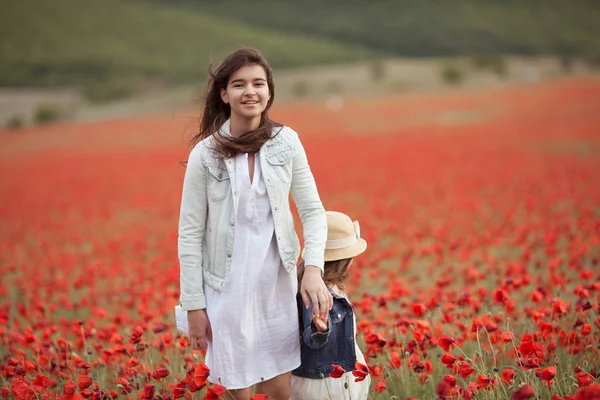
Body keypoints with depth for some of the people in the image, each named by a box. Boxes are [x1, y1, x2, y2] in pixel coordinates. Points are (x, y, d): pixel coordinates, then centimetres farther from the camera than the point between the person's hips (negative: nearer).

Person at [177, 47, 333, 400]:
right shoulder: (206, 154, -9)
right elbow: (190, 233, -5)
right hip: (228, 287, -2)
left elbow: (313, 210, 0)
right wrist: (194, 305, -6)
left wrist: (314, 269, -16)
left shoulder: (286, 142, -4)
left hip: (278, 283, 2)